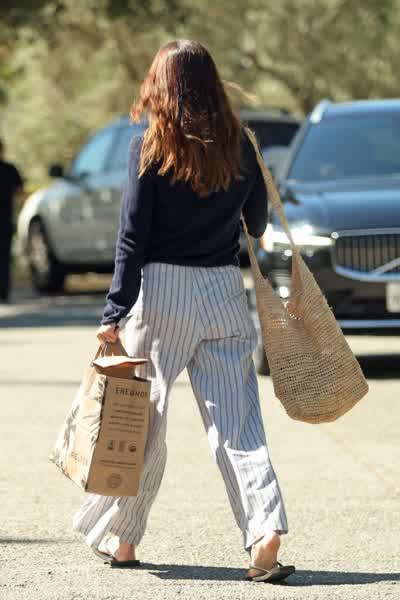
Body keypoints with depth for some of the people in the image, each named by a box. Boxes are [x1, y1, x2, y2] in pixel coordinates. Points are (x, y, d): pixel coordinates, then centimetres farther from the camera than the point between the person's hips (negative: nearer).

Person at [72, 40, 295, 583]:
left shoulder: (149, 148, -5)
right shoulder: (237, 146, 4)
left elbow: (133, 236, -7)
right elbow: (258, 222, 13)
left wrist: (114, 314, -6)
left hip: (162, 291, -2)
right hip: (225, 291, 2)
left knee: (143, 418, 10)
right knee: (237, 421, 1)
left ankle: (119, 538, 21)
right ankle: (266, 530, -15)